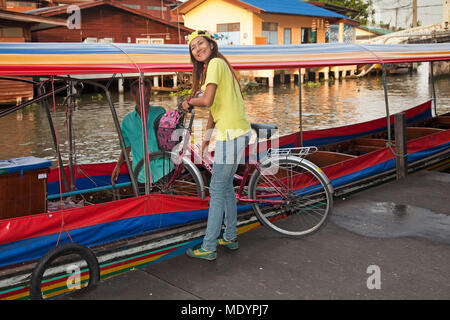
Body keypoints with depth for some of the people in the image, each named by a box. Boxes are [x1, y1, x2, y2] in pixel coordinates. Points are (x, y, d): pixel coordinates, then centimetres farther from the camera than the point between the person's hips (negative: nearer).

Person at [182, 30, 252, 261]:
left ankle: (208, 248, 2)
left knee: (217, 190, -5)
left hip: (231, 133, -10)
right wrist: (205, 140, 23)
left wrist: (189, 102, -2)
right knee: (226, 185, 18)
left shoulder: (215, 63, -10)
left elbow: (207, 100, -23)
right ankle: (230, 237, 29)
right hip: (233, 132, 10)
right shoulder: (210, 66, 21)